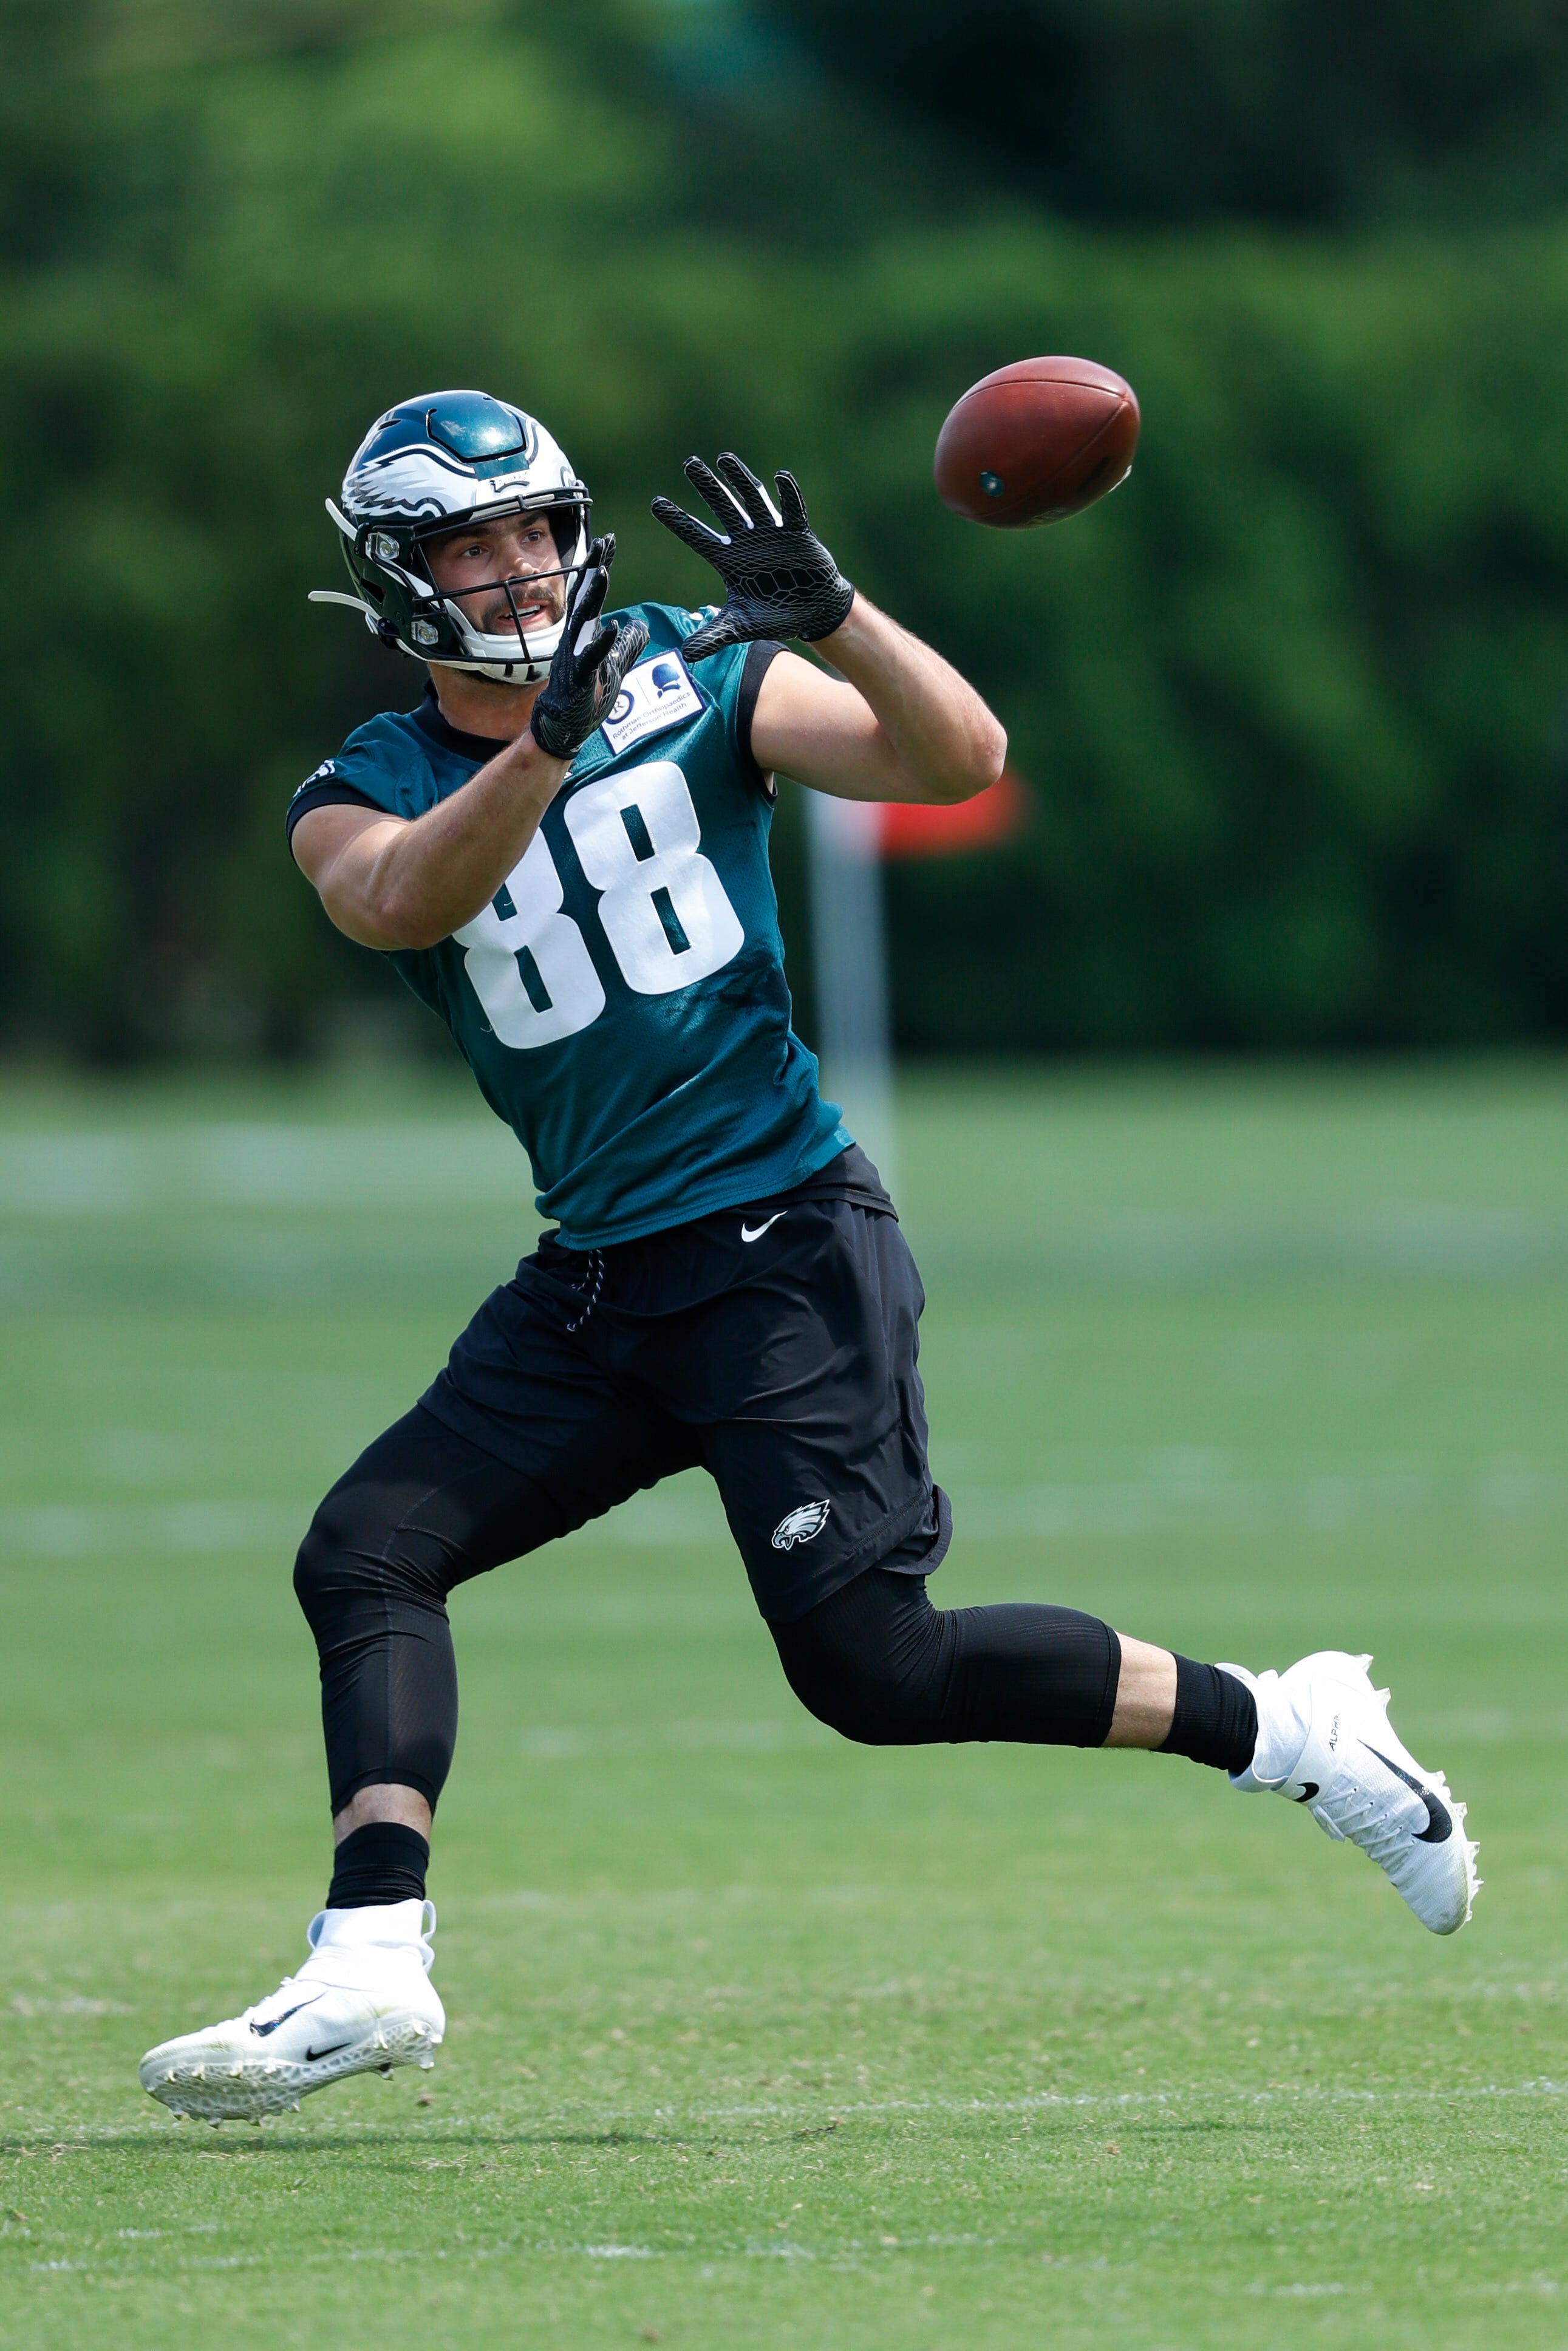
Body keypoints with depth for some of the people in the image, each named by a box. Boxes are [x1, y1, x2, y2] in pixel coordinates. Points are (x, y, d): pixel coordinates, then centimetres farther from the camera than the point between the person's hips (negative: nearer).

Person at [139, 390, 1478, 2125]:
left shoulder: (699, 688, -1)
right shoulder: (362, 798, 3)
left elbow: (958, 763, -13)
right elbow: (403, 903, -22)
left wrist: (827, 614, -29)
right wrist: (545, 744, -38)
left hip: (786, 1248, -5)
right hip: (595, 1288, 5)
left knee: (876, 1671, -11)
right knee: (365, 1553, -9)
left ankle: (1286, 1731, 4)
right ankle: (370, 1965, -14)